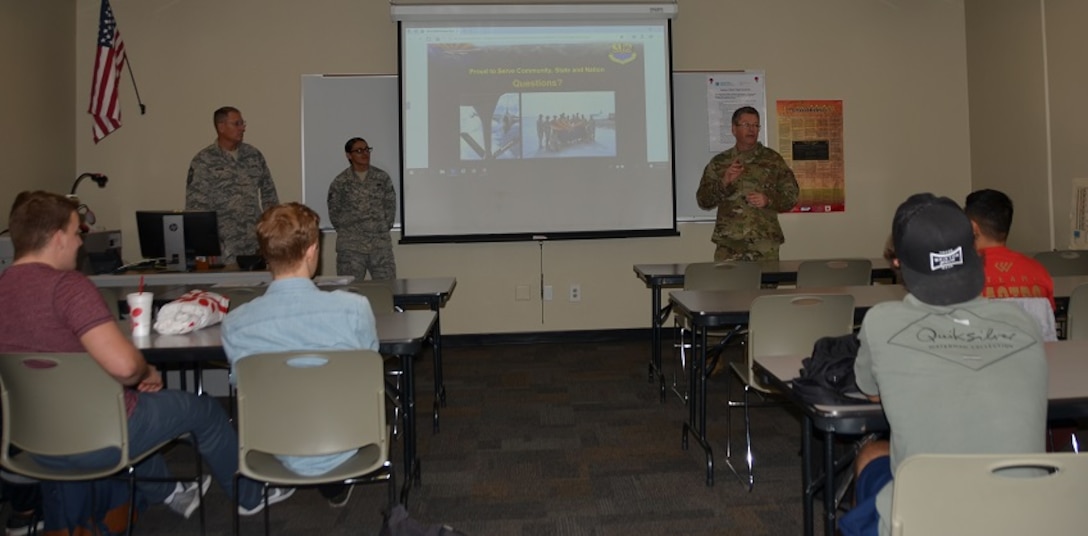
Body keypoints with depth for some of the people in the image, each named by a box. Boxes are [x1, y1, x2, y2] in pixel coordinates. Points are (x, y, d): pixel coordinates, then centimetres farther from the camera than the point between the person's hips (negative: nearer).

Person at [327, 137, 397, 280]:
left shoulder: (382, 177, 7)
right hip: (351, 246, -2)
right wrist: (348, 232, 0)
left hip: (381, 243, 2)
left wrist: (385, 227, 1)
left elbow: (391, 205, 9)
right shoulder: (340, 182, 1)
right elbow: (334, 213, 5)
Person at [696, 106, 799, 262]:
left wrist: (768, 200, -13)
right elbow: (703, 201, 3)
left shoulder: (773, 160, 6)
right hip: (729, 245, 0)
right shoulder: (719, 162, 8)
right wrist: (724, 182, -12)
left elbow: (791, 196, 6)